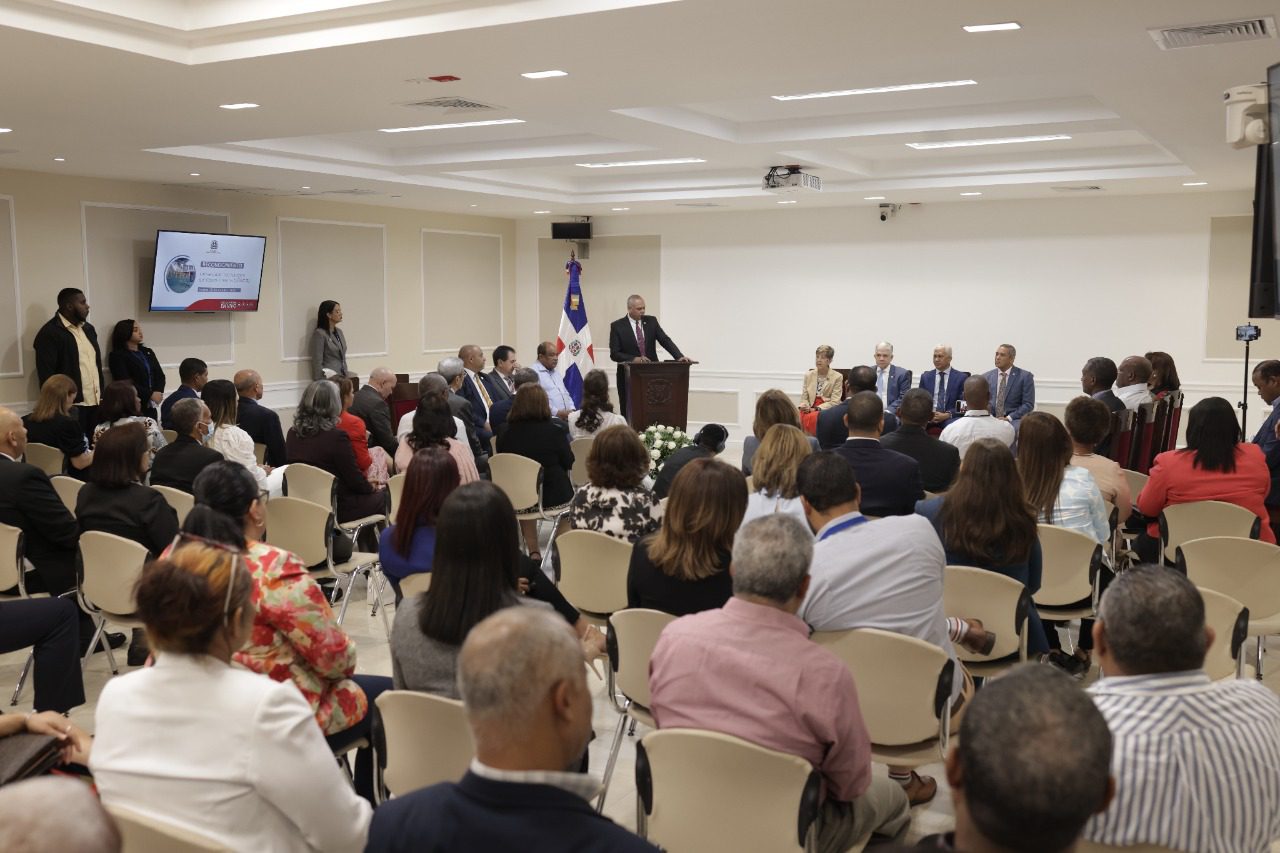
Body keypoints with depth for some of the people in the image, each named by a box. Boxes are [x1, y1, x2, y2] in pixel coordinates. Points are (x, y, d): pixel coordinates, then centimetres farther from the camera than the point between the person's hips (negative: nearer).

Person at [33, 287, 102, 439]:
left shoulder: (88, 328, 16)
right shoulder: (50, 333, -9)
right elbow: (46, 376, -13)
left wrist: (103, 394, 15)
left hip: (96, 403, 7)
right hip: (72, 406, -7)